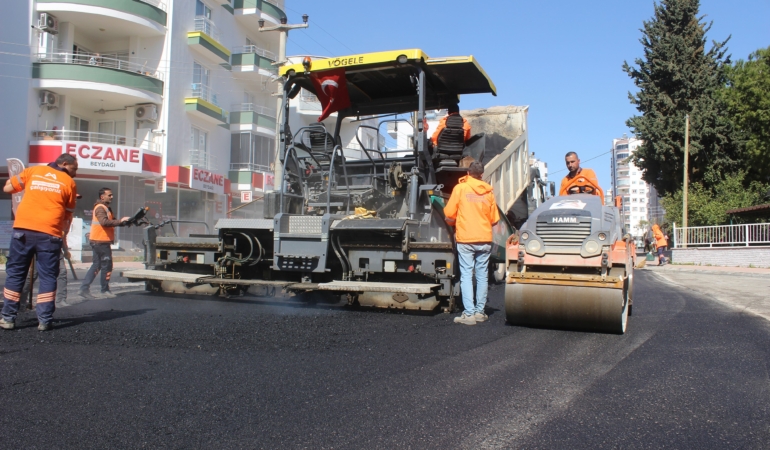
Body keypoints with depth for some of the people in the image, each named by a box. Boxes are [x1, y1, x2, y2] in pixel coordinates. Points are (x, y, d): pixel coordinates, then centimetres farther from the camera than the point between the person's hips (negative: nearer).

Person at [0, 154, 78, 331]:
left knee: (15, 273, 12)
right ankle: (44, 320, 5)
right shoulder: (69, 182, 7)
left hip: (23, 229, 2)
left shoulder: (33, 171, 12)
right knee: (47, 277, 6)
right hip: (49, 234, -2)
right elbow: (68, 215, 11)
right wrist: (63, 234, 25)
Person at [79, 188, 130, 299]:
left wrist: (123, 222, 6)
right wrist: (120, 221, -30)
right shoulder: (100, 208, -13)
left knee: (96, 265, 11)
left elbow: (111, 221, 20)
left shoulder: (106, 208, 20)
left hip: (101, 242, 10)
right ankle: (105, 290, 7)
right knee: (107, 265, -2)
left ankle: (84, 289, 12)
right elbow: (105, 222, -29)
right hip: (100, 242, -10)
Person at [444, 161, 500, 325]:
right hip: (485, 239, 3)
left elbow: (449, 214, -4)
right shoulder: (489, 192, 7)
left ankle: (469, 313, -7)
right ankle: (480, 311, 16)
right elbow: (494, 219, 10)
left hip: (465, 239, -3)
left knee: (466, 276, -2)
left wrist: (455, 224, 17)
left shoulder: (460, 188, -2)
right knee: (482, 276, 10)